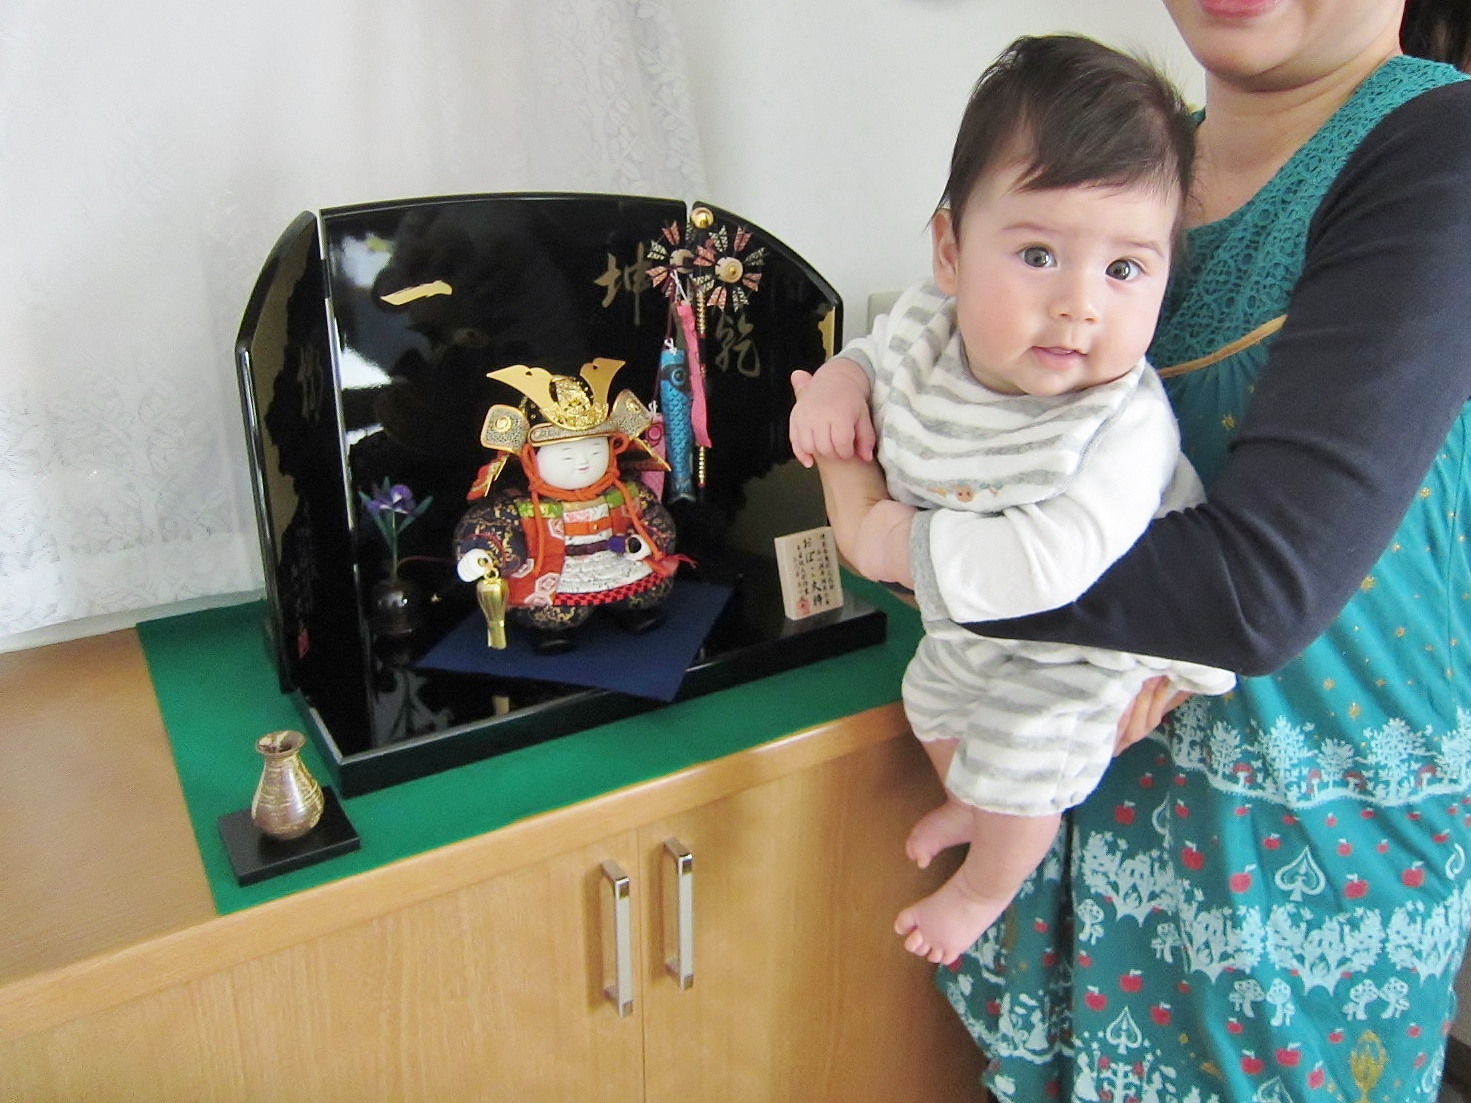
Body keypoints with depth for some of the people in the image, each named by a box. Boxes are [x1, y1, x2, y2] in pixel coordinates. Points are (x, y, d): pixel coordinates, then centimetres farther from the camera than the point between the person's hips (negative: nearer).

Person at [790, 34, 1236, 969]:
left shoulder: (1122, 425, -42)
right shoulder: (926, 327, -23)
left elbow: (1050, 566, -49)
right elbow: (876, 357, 0)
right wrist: (835, 382, -23)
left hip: (1069, 655, -7)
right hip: (963, 620, 7)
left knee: (1022, 770, 16)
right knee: (934, 706, 32)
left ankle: (989, 887, 51)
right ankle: (972, 806, 67)